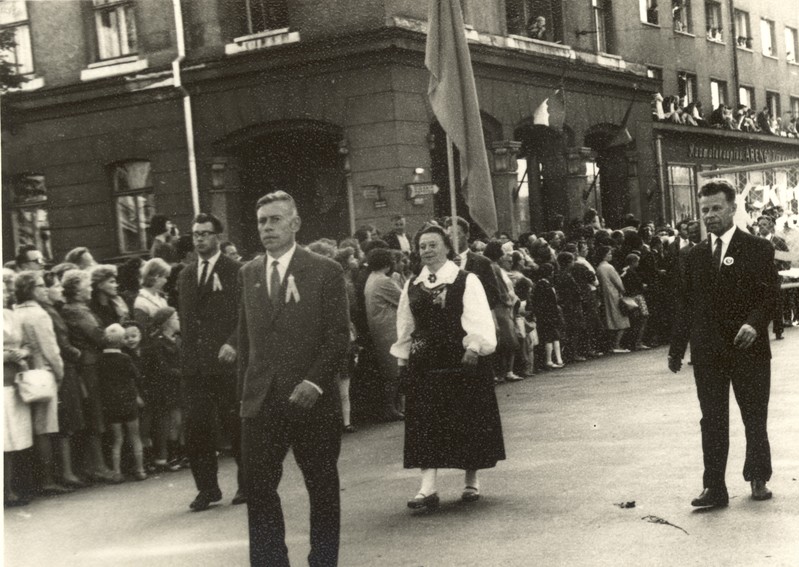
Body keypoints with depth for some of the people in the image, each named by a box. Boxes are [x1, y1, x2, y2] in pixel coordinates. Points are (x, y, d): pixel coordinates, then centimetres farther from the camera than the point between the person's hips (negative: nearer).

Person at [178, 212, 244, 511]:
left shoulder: (236, 271, -2)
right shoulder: (186, 275, 15)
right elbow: (185, 317, 18)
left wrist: (233, 343, -22)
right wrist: (185, 355, 10)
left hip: (227, 360, -5)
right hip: (195, 363, 5)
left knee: (235, 424, 3)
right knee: (196, 427, 1)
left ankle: (247, 483, 18)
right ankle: (207, 488, 11)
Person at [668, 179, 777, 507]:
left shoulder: (757, 249, -1)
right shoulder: (696, 256, 11)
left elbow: (769, 295, -6)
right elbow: (686, 305, 12)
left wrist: (754, 323, -24)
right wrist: (676, 349, 9)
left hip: (748, 348, -3)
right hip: (707, 352, 3)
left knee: (755, 418, 7)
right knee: (712, 421, 2)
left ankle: (758, 478, 24)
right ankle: (714, 487, 5)